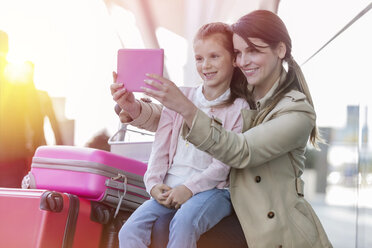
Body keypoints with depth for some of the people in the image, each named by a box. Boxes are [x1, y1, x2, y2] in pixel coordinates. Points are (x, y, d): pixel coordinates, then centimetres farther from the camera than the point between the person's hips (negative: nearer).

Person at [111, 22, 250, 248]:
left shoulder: (239, 108, 1)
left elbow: (225, 163, -7)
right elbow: (160, 147, 12)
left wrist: (190, 188, -16)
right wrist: (154, 183, -4)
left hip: (212, 189, -4)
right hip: (169, 189, 4)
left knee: (184, 223, -35)